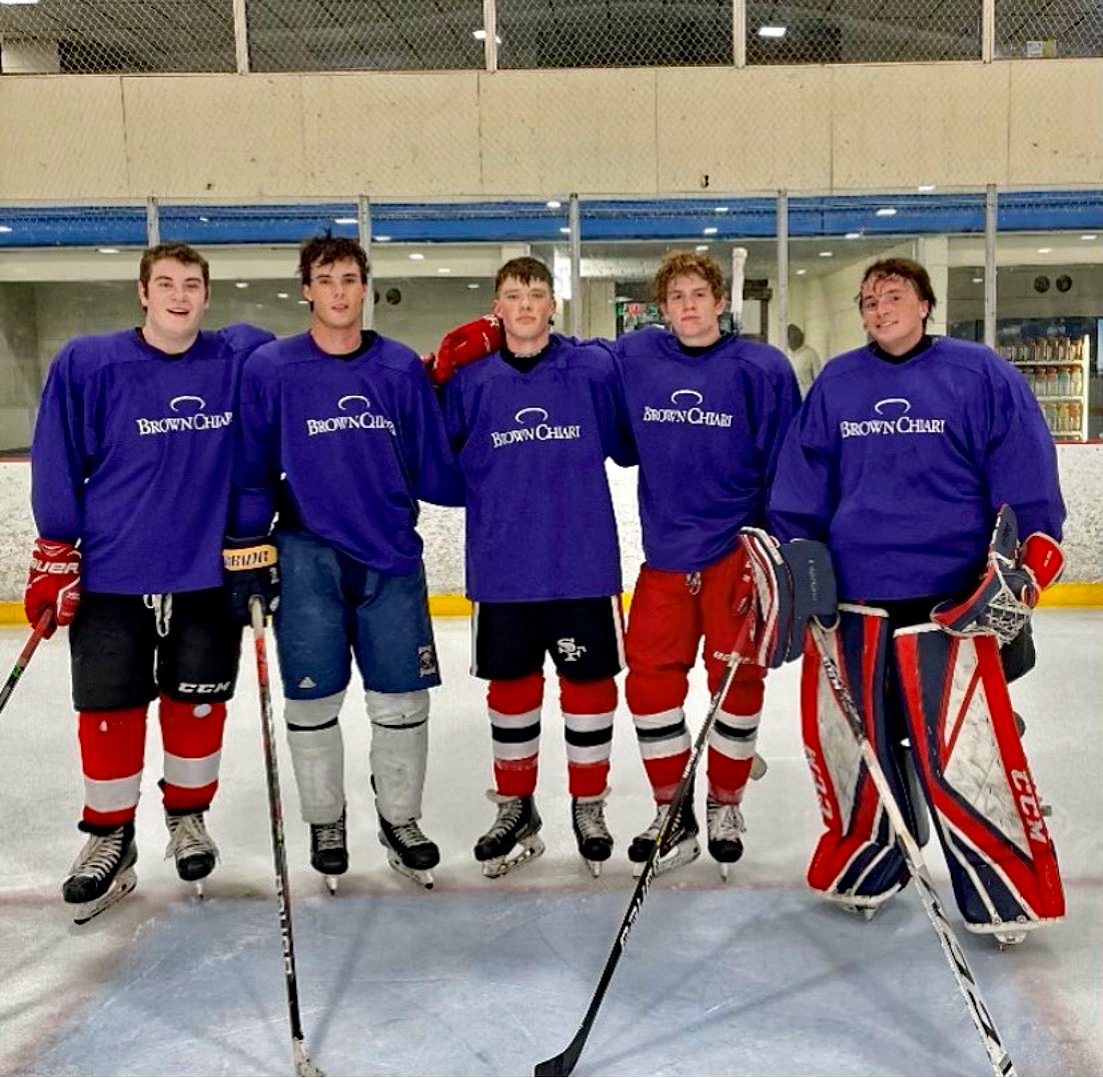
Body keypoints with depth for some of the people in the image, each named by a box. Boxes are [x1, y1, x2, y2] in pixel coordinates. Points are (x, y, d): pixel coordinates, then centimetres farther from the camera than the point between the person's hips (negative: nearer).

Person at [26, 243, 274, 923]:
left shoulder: (245, 357, -3)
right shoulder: (87, 364, -5)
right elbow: (58, 467, -1)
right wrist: (55, 557, -1)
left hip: (209, 573, 1)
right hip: (111, 575, -1)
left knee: (198, 706, 11)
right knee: (110, 711, 6)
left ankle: (188, 815, 34)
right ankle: (109, 840, 24)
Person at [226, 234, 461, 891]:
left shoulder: (402, 368, 3)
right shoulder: (270, 368, -2)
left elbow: (433, 468, 5)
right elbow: (250, 474, 1)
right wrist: (248, 557, -2)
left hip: (392, 557, 2)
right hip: (307, 559, -1)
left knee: (404, 700, 7)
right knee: (313, 702, 8)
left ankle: (401, 818, 28)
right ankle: (325, 821, 30)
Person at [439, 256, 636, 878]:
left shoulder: (597, 369, -1)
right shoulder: (469, 380, 2)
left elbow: (628, 446, 4)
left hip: (584, 562, -1)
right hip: (501, 568, 1)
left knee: (590, 682, 9)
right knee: (511, 687, 13)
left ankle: (589, 804, 29)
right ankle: (515, 808, 31)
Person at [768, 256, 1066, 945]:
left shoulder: (983, 376, 0)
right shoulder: (835, 384, 10)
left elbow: (1030, 487, -1)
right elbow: (800, 492, 13)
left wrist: (1020, 576, -9)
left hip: (954, 602, -3)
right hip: (850, 601, 4)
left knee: (964, 754, -4)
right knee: (854, 743, 10)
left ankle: (1008, 897, 14)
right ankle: (866, 870, 31)